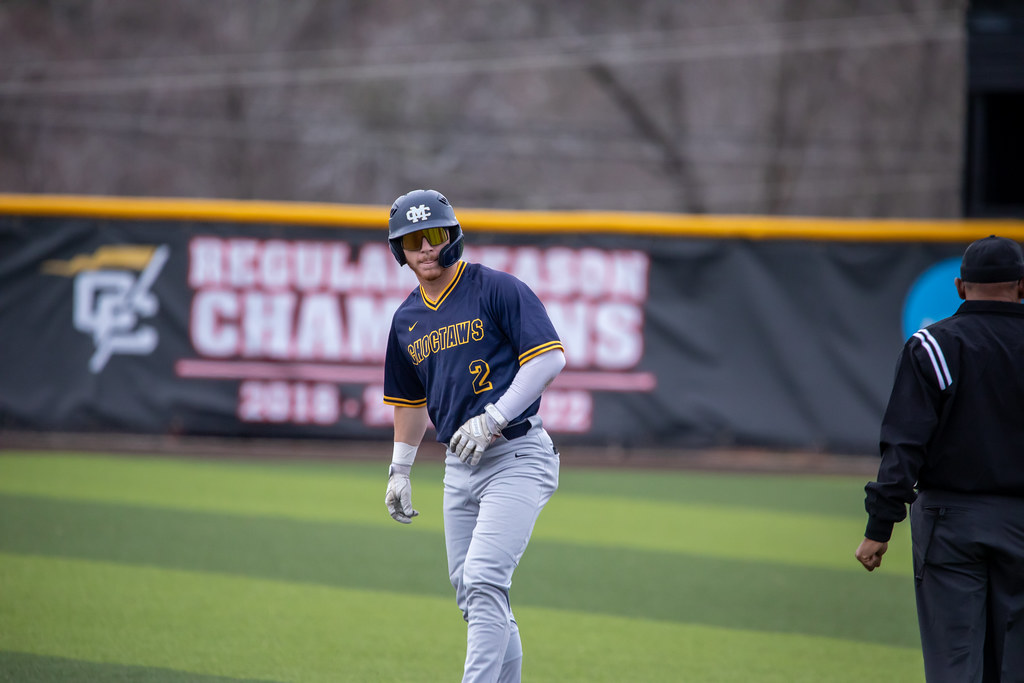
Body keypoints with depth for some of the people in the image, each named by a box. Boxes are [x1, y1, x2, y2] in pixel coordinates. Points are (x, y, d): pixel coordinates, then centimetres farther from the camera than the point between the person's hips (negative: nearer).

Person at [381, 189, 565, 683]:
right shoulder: (407, 318, 13)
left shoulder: (497, 289, -8)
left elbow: (549, 358, -15)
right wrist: (400, 470, 24)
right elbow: (411, 398, 27)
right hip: (459, 469, 7)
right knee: (472, 596, 8)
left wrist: (491, 420, -20)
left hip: (516, 457, -7)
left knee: (483, 580, -19)